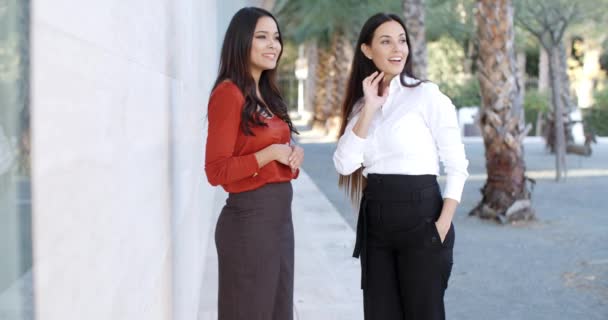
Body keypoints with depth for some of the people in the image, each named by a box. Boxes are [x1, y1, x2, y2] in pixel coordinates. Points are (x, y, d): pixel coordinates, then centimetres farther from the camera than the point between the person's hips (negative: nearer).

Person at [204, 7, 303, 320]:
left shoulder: (266, 95, 13)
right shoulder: (229, 93, -13)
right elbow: (216, 171, -16)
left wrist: (294, 154, 1)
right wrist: (268, 154, -22)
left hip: (279, 216, 9)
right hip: (249, 218, -9)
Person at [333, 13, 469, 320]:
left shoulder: (427, 94, -5)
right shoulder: (361, 104, 11)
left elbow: (457, 166, -6)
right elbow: (344, 164, -4)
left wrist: (443, 226, -15)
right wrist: (369, 109, -10)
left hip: (419, 217, -5)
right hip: (374, 222, 5)